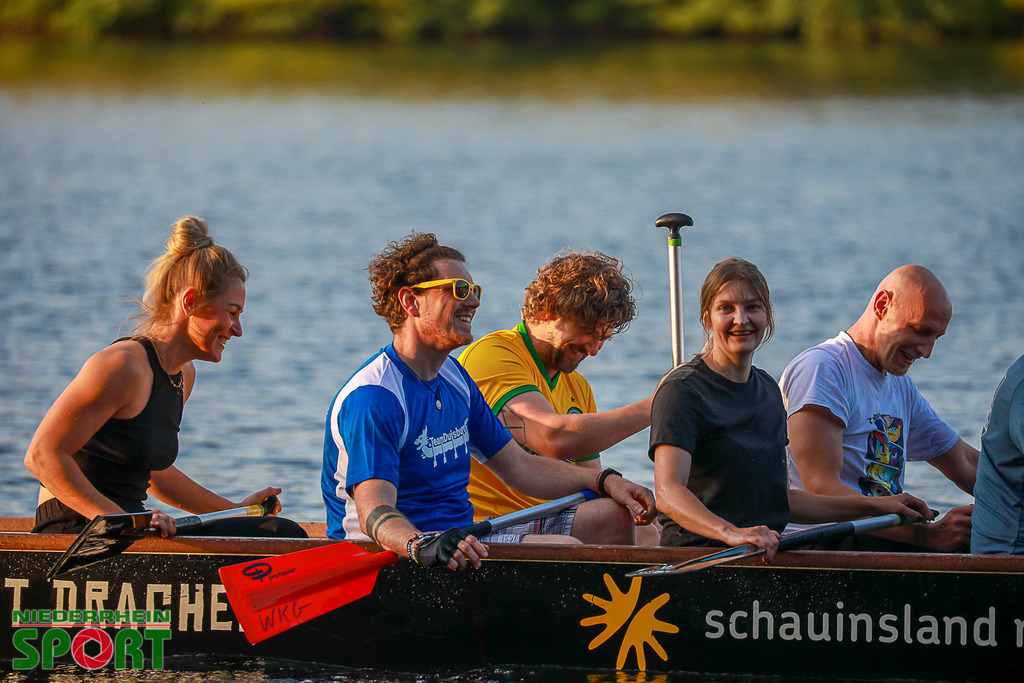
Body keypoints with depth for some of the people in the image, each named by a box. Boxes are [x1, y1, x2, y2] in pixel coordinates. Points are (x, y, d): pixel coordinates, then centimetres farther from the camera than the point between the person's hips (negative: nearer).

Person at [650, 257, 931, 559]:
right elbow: (668, 493, -21)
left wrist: (874, 506, 21)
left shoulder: (768, 390, 19)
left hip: (767, 555, 7)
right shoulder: (682, 390, -7)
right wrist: (730, 533, -39)